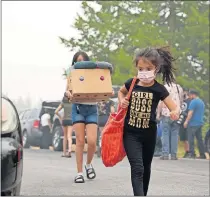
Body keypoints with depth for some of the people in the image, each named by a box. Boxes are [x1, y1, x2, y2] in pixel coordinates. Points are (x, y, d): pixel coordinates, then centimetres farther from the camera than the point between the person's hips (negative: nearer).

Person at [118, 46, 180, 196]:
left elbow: (175, 108, -16)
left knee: (146, 167, 19)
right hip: (131, 133, -1)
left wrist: (176, 112, -40)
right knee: (137, 168, -15)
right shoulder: (132, 83, -4)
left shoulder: (159, 89, -10)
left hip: (149, 133, 1)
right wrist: (122, 101, -2)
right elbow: (121, 92, 20)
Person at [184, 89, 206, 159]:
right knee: (199, 139, 9)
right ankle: (202, 154, 8)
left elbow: (190, 112, -17)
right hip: (200, 123, 8)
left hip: (193, 124, -8)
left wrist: (186, 121, -16)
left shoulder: (193, 102, -11)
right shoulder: (202, 102, 17)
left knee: (191, 138, -5)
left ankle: (192, 153, -9)